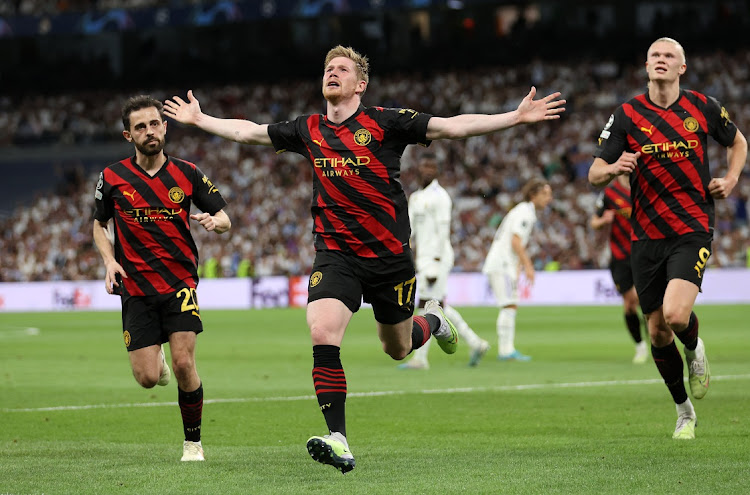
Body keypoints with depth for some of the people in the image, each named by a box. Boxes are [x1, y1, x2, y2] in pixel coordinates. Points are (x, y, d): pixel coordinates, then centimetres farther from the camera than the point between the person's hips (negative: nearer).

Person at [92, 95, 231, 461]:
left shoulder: (187, 174, 1)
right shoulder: (112, 177, 1)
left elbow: (225, 218, 7)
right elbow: (99, 225, 16)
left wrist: (214, 221, -17)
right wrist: (109, 261, -1)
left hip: (180, 282, -1)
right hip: (136, 288, 1)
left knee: (184, 365, -14)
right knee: (146, 378, -5)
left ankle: (193, 442, 5)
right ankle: (156, 360, 33)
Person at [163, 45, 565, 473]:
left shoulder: (385, 122, -6)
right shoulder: (308, 131, 6)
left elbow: (452, 127, -9)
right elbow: (248, 131, 18)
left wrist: (517, 117, -16)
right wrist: (199, 119, 22)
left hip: (390, 254, -2)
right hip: (336, 255, 2)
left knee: (397, 349, 14)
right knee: (322, 335, -22)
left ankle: (434, 320, 51)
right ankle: (338, 441, -21)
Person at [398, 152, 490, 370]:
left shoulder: (439, 197, -10)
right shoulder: (415, 198, 17)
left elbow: (443, 231, -16)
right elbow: (410, 231, 19)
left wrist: (435, 264, -20)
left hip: (437, 258, -9)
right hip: (423, 259, 9)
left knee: (426, 306, -7)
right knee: (439, 307, 11)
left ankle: (419, 358, -3)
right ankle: (475, 343, 17)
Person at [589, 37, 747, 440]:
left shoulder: (703, 107, 1)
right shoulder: (627, 115, -1)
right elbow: (594, 174, -1)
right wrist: (614, 168, -24)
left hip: (693, 229, -2)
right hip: (647, 236, 2)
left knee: (676, 314, -23)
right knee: (658, 331, 4)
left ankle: (694, 348, 13)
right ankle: (684, 410, 25)